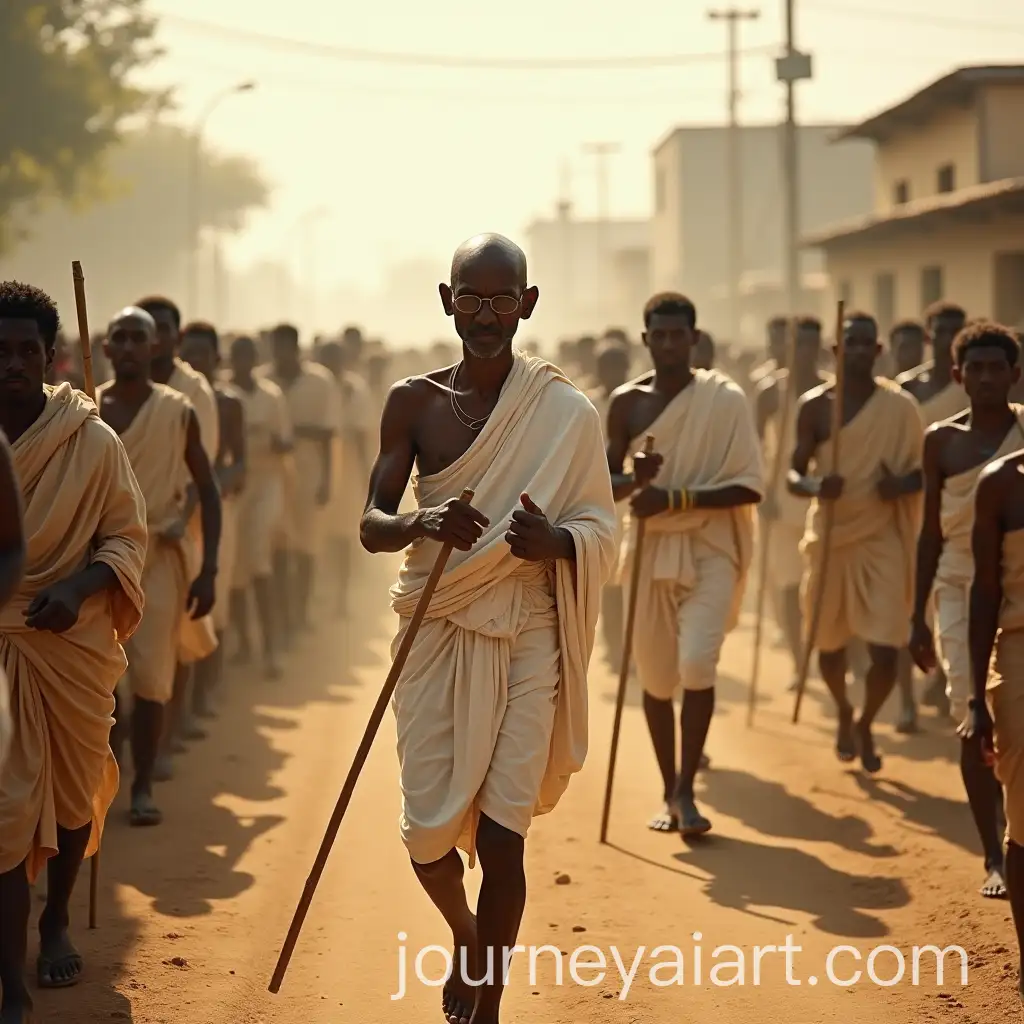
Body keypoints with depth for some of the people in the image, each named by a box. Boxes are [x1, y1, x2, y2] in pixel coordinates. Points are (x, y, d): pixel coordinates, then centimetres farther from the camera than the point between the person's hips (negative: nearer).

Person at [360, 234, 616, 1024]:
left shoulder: (566, 411, -4)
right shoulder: (415, 402, 0)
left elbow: (602, 530, 0)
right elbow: (371, 525, -3)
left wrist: (555, 539, -24)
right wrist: (424, 523, -25)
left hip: (527, 641, -1)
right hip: (437, 634, 2)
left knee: (502, 835, -4)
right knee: (429, 831, 5)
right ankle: (466, 934, 39)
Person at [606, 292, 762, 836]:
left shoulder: (725, 399, -8)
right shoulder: (627, 402, 1)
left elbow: (749, 486, -11)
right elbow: (604, 484, 7)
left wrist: (676, 497, -21)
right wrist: (636, 480, -16)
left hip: (710, 548, -3)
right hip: (650, 548, 3)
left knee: (696, 662, -20)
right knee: (655, 674, 9)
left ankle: (687, 791, -7)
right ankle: (669, 792, 25)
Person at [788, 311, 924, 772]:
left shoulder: (900, 406, -4)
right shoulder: (815, 405, -4)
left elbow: (922, 471, 3)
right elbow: (793, 474, -2)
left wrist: (901, 484, -19)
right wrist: (814, 486, -25)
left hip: (882, 540, -1)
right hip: (830, 537, 1)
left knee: (886, 651, -9)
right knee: (829, 642, 13)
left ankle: (866, 724, 23)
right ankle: (844, 715, 45)